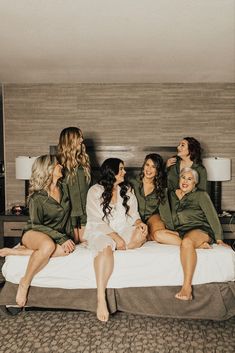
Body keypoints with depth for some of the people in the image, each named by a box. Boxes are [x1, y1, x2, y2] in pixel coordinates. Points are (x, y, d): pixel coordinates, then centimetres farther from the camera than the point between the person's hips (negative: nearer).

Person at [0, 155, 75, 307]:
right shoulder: (37, 197, -14)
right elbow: (36, 225, -14)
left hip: (57, 236, 5)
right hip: (33, 234, -5)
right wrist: (61, 238, -22)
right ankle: (25, 282, -17)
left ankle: (14, 251, -17)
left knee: (64, 250, -31)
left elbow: (67, 216, 13)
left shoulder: (64, 188, 3)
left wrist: (68, 237, 8)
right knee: (48, 245, -40)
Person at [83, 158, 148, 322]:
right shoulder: (95, 191, -4)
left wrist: (139, 222, -15)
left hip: (122, 231, 5)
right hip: (99, 232, -4)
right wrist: (115, 237, -20)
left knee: (141, 233, -25)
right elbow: (96, 221, -10)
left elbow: (133, 213, 9)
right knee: (105, 247, -37)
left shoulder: (127, 190, 12)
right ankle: (101, 299, -37)